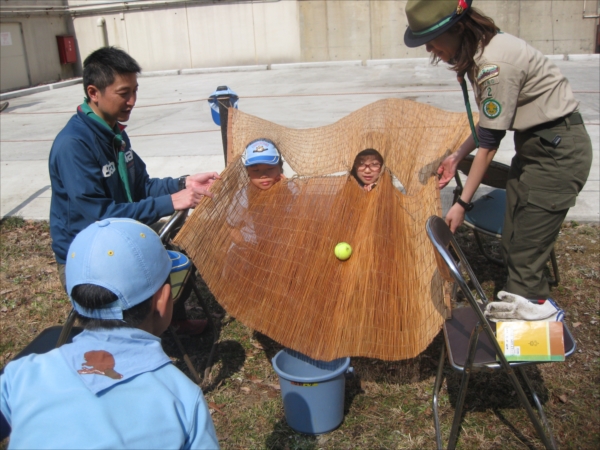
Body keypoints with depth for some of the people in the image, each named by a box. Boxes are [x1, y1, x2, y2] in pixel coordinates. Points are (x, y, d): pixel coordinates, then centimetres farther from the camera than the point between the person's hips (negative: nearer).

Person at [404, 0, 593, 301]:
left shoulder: (494, 64, -27)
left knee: (525, 256, -5)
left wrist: (463, 203, -16)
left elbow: (489, 143, -22)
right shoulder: (480, 51, 2)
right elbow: (490, 122, 11)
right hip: (534, 143, 9)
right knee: (512, 245, 12)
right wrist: (457, 157, 9)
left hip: (559, 150, -9)